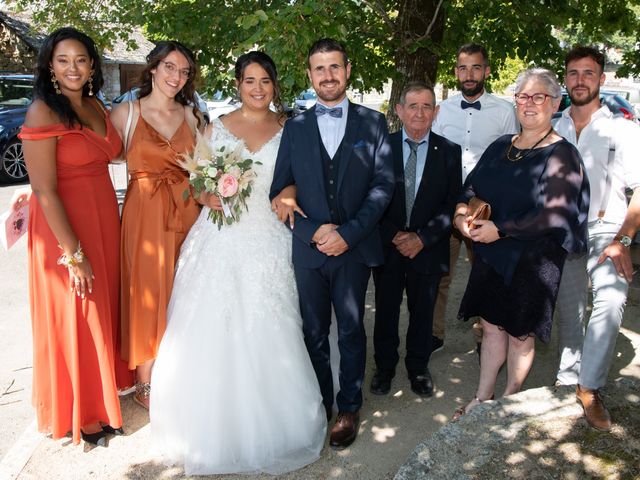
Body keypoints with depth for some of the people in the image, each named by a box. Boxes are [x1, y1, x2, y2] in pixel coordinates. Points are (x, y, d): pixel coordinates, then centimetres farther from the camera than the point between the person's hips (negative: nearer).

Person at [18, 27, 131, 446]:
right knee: (73, 319, 7)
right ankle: (78, 414, 27)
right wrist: (73, 253, -19)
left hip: (104, 219, 7)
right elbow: (45, 190, -19)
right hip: (64, 228, -7)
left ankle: (101, 392, 41)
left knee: (103, 308, 19)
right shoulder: (43, 112, -16)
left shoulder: (95, 106, 6)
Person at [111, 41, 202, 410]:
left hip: (187, 213, 4)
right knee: (147, 294, 5)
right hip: (145, 215, -3)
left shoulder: (192, 116, 9)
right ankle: (145, 384, 24)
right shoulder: (126, 114, -2)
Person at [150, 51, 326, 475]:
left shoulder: (288, 130, 8)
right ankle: (215, 428, 20)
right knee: (213, 335, 1)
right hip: (220, 243, 1)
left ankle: (268, 428, 18)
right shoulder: (216, 129, 8)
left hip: (268, 244, 0)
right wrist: (208, 196, -10)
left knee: (267, 337, -1)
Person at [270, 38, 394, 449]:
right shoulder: (295, 127, 6)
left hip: (355, 247, -1)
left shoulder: (373, 123, 2)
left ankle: (349, 408, 29)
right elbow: (281, 189, 2)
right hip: (308, 247, 2)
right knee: (314, 333, 13)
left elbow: (383, 185, -5)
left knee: (351, 331, 12)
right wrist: (314, 232, -12)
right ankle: (319, 404, 31)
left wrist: (348, 233, -15)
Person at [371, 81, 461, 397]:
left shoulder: (449, 152, -2)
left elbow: (453, 204, -5)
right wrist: (394, 236, -12)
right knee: (386, 310, 14)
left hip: (428, 249, 0)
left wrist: (422, 238, -14)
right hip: (387, 247, 0)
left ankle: (418, 368, 36)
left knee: (422, 312, 15)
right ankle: (384, 366, 35)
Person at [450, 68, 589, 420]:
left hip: (532, 262, -5)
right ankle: (482, 399, 28)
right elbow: (472, 185, 13)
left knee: (519, 334, 10)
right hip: (491, 257, 5)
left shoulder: (561, 155, -10)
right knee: (491, 326, 13)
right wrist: (462, 209, -9)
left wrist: (500, 229, -22)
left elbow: (555, 215, -18)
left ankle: (508, 402, 31)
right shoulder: (500, 147, 8)